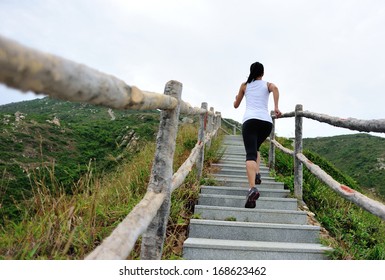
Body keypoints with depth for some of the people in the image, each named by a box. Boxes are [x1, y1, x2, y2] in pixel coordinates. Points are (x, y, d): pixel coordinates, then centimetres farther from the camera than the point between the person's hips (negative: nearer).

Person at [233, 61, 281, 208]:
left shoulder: (244, 85, 22)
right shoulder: (267, 84, 22)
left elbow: (236, 105, 29)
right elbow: (275, 88, -4)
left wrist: (236, 98, 50)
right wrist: (276, 107, -11)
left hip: (249, 120, -2)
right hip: (266, 121, 2)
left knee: (250, 155, -16)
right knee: (255, 148, 28)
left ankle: (252, 188, -36)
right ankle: (257, 174, 10)